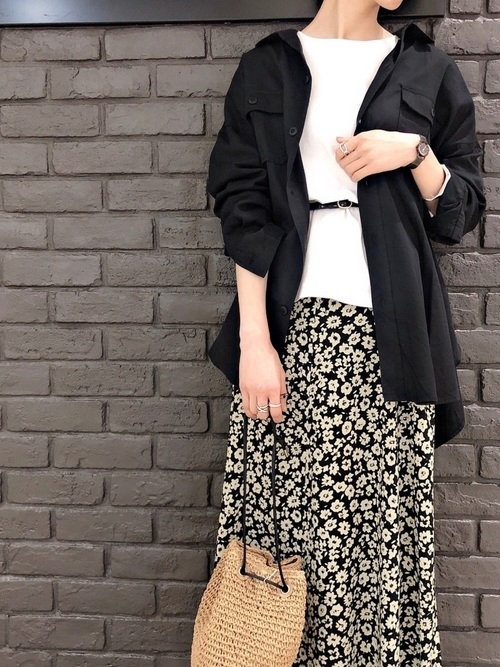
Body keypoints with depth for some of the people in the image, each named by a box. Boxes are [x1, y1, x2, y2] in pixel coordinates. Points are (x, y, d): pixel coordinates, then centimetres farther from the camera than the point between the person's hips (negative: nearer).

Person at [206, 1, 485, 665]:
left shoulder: (429, 70, 15)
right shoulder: (268, 67, 11)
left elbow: (461, 214, 15)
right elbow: (245, 210, 2)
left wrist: (417, 153, -5)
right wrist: (253, 341, -7)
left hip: (389, 334, 1)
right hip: (292, 325, 0)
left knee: (386, 523, -2)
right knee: (282, 516, -3)